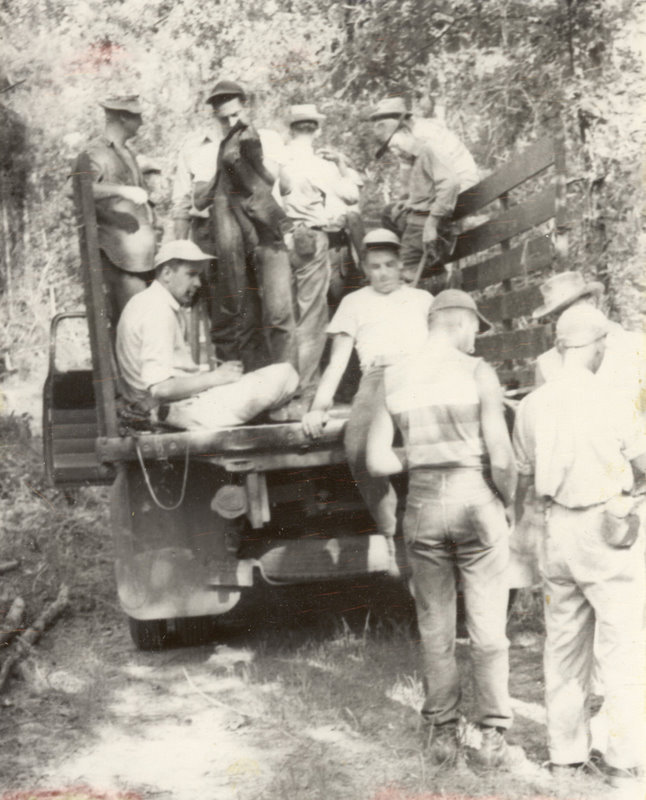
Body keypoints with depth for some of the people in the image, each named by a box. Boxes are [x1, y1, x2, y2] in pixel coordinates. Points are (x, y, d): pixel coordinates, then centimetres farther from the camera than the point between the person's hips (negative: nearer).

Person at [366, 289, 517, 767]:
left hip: (423, 505, 3)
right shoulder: (477, 373, -9)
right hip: (475, 501, -3)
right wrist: (509, 500, 5)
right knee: (488, 629, 6)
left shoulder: (395, 380, 2)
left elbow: (378, 462, 0)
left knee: (435, 629, 14)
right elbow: (501, 458, -12)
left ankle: (442, 732, 20)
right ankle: (493, 736, 10)